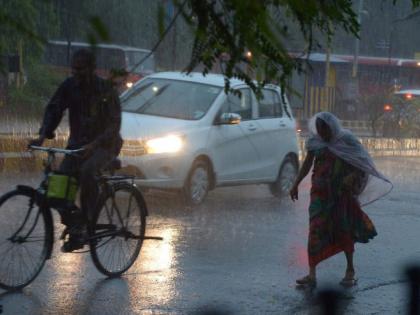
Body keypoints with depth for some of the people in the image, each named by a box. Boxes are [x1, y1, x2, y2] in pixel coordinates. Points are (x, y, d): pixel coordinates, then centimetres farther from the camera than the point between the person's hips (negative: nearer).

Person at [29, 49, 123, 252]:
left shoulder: (105, 89, -13)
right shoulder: (69, 86, -2)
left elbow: (114, 123, -19)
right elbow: (54, 109, -3)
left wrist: (94, 144, -34)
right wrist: (43, 134, -22)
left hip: (104, 145, -4)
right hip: (78, 143, 4)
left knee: (86, 171, -35)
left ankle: (85, 225, -25)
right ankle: (75, 234, -3)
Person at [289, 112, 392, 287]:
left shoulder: (346, 140, -7)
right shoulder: (315, 141, 1)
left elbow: (361, 165, -6)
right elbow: (307, 163, 12)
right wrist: (296, 185, 8)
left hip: (342, 193, -2)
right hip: (321, 192, 2)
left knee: (344, 230, 6)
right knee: (316, 229, -6)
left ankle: (350, 270, 24)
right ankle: (312, 273, -7)